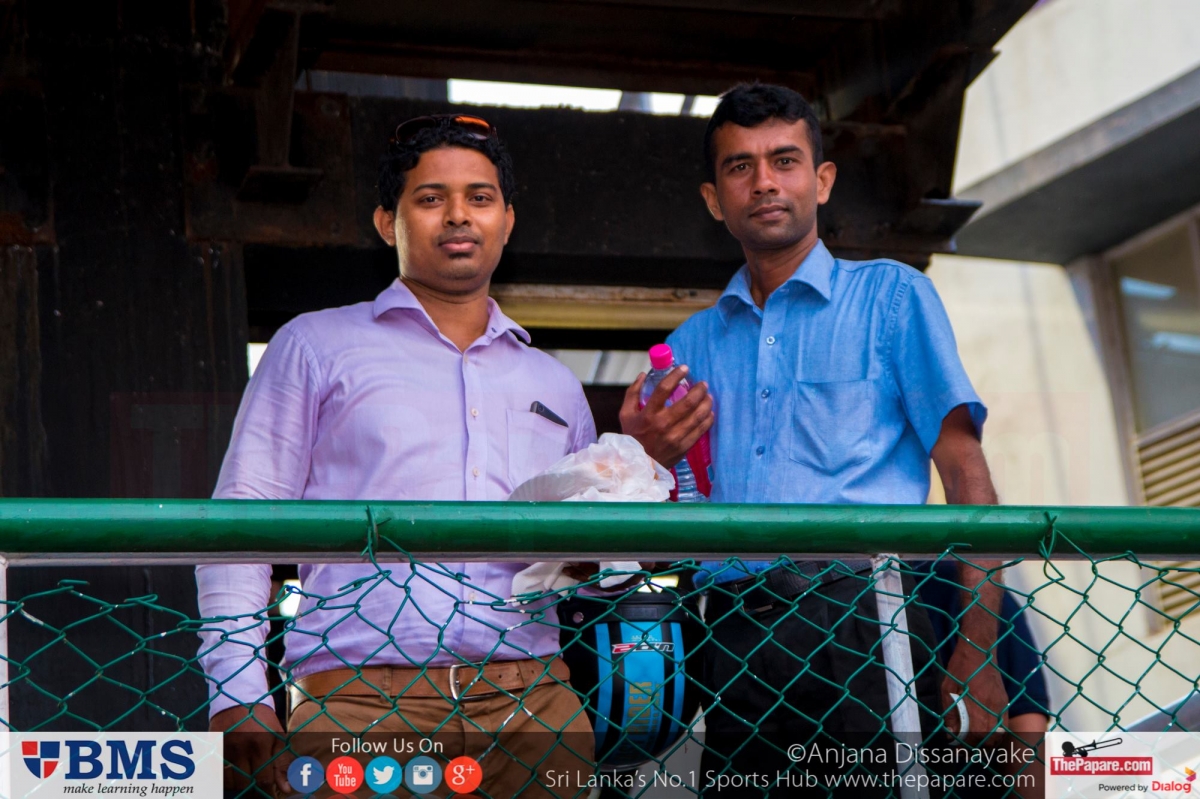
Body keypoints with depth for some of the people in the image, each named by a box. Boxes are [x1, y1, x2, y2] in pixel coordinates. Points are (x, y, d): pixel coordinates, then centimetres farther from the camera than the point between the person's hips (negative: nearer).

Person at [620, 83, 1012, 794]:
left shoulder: (891, 296, 10)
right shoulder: (692, 345, 20)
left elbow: (965, 469, 1)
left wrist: (977, 651, -10)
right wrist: (644, 456, -3)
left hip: (861, 621, -3)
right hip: (736, 641, 3)